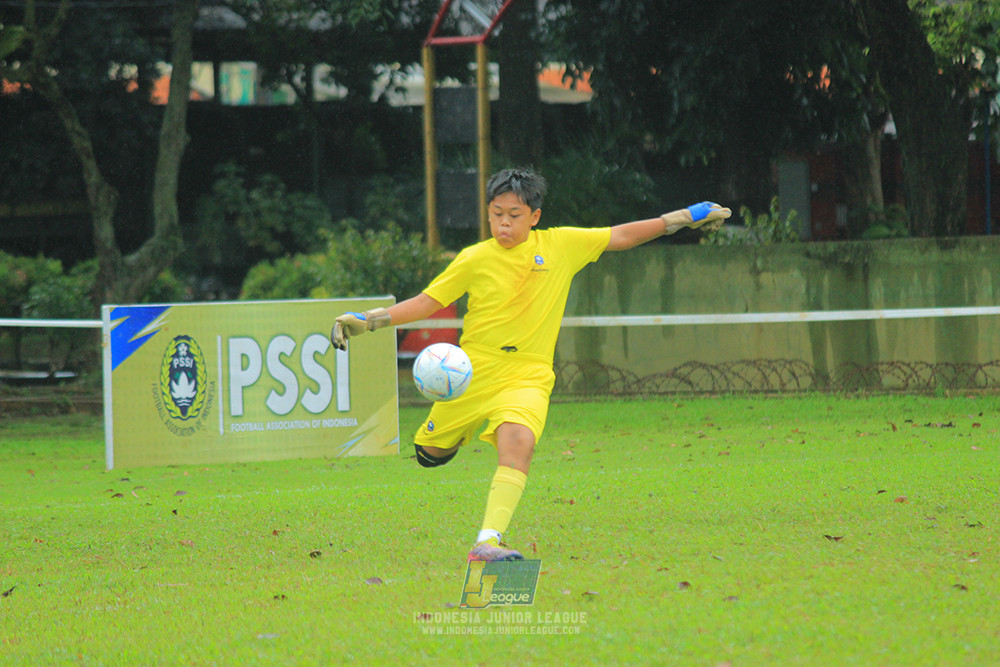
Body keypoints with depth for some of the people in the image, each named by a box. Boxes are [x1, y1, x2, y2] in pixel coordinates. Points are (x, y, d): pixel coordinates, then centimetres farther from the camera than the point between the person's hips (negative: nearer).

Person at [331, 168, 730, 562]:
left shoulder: (561, 245, 0)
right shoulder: (475, 259, -3)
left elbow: (622, 236, 8)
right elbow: (426, 303, 2)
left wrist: (686, 217, 8)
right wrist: (364, 321, -9)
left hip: (527, 378, -1)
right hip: (473, 371, 1)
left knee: (518, 441, -30)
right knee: (430, 454, 12)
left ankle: (488, 541, -36)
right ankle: (458, 432, 50)